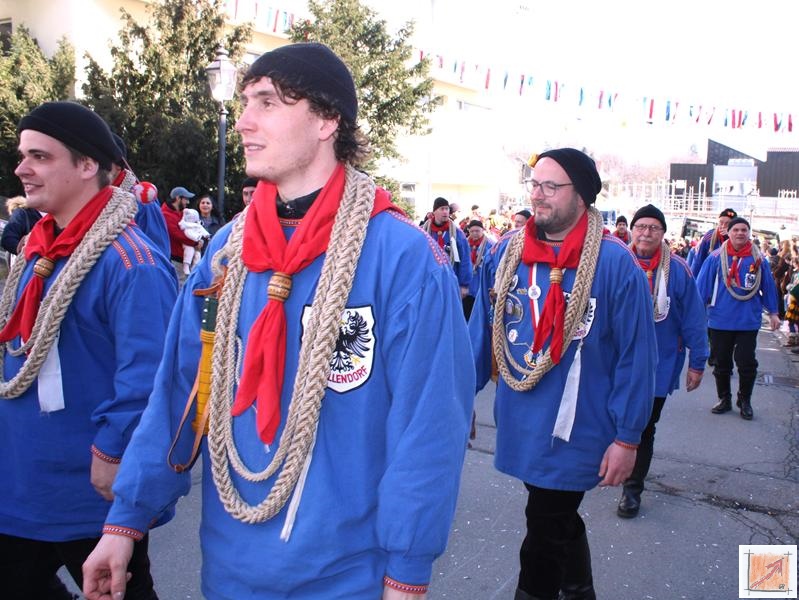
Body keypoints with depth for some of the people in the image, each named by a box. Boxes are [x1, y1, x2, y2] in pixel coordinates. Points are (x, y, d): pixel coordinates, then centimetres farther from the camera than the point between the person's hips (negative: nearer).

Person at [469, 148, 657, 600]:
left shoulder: (616, 263, -14)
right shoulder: (507, 253, 0)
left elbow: (637, 356, -11)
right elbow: (482, 334, 7)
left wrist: (627, 437, -10)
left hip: (574, 431, -5)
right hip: (519, 425, 5)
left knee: (546, 535, 5)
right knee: (560, 523, 24)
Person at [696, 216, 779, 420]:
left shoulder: (758, 259, 0)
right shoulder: (716, 257, -4)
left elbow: (768, 286, 9)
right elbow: (703, 285, -3)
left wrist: (772, 312, 12)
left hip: (748, 321, 0)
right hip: (720, 321, 0)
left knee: (747, 364, 4)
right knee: (722, 363, 11)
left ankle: (745, 401, 22)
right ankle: (724, 399, 26)